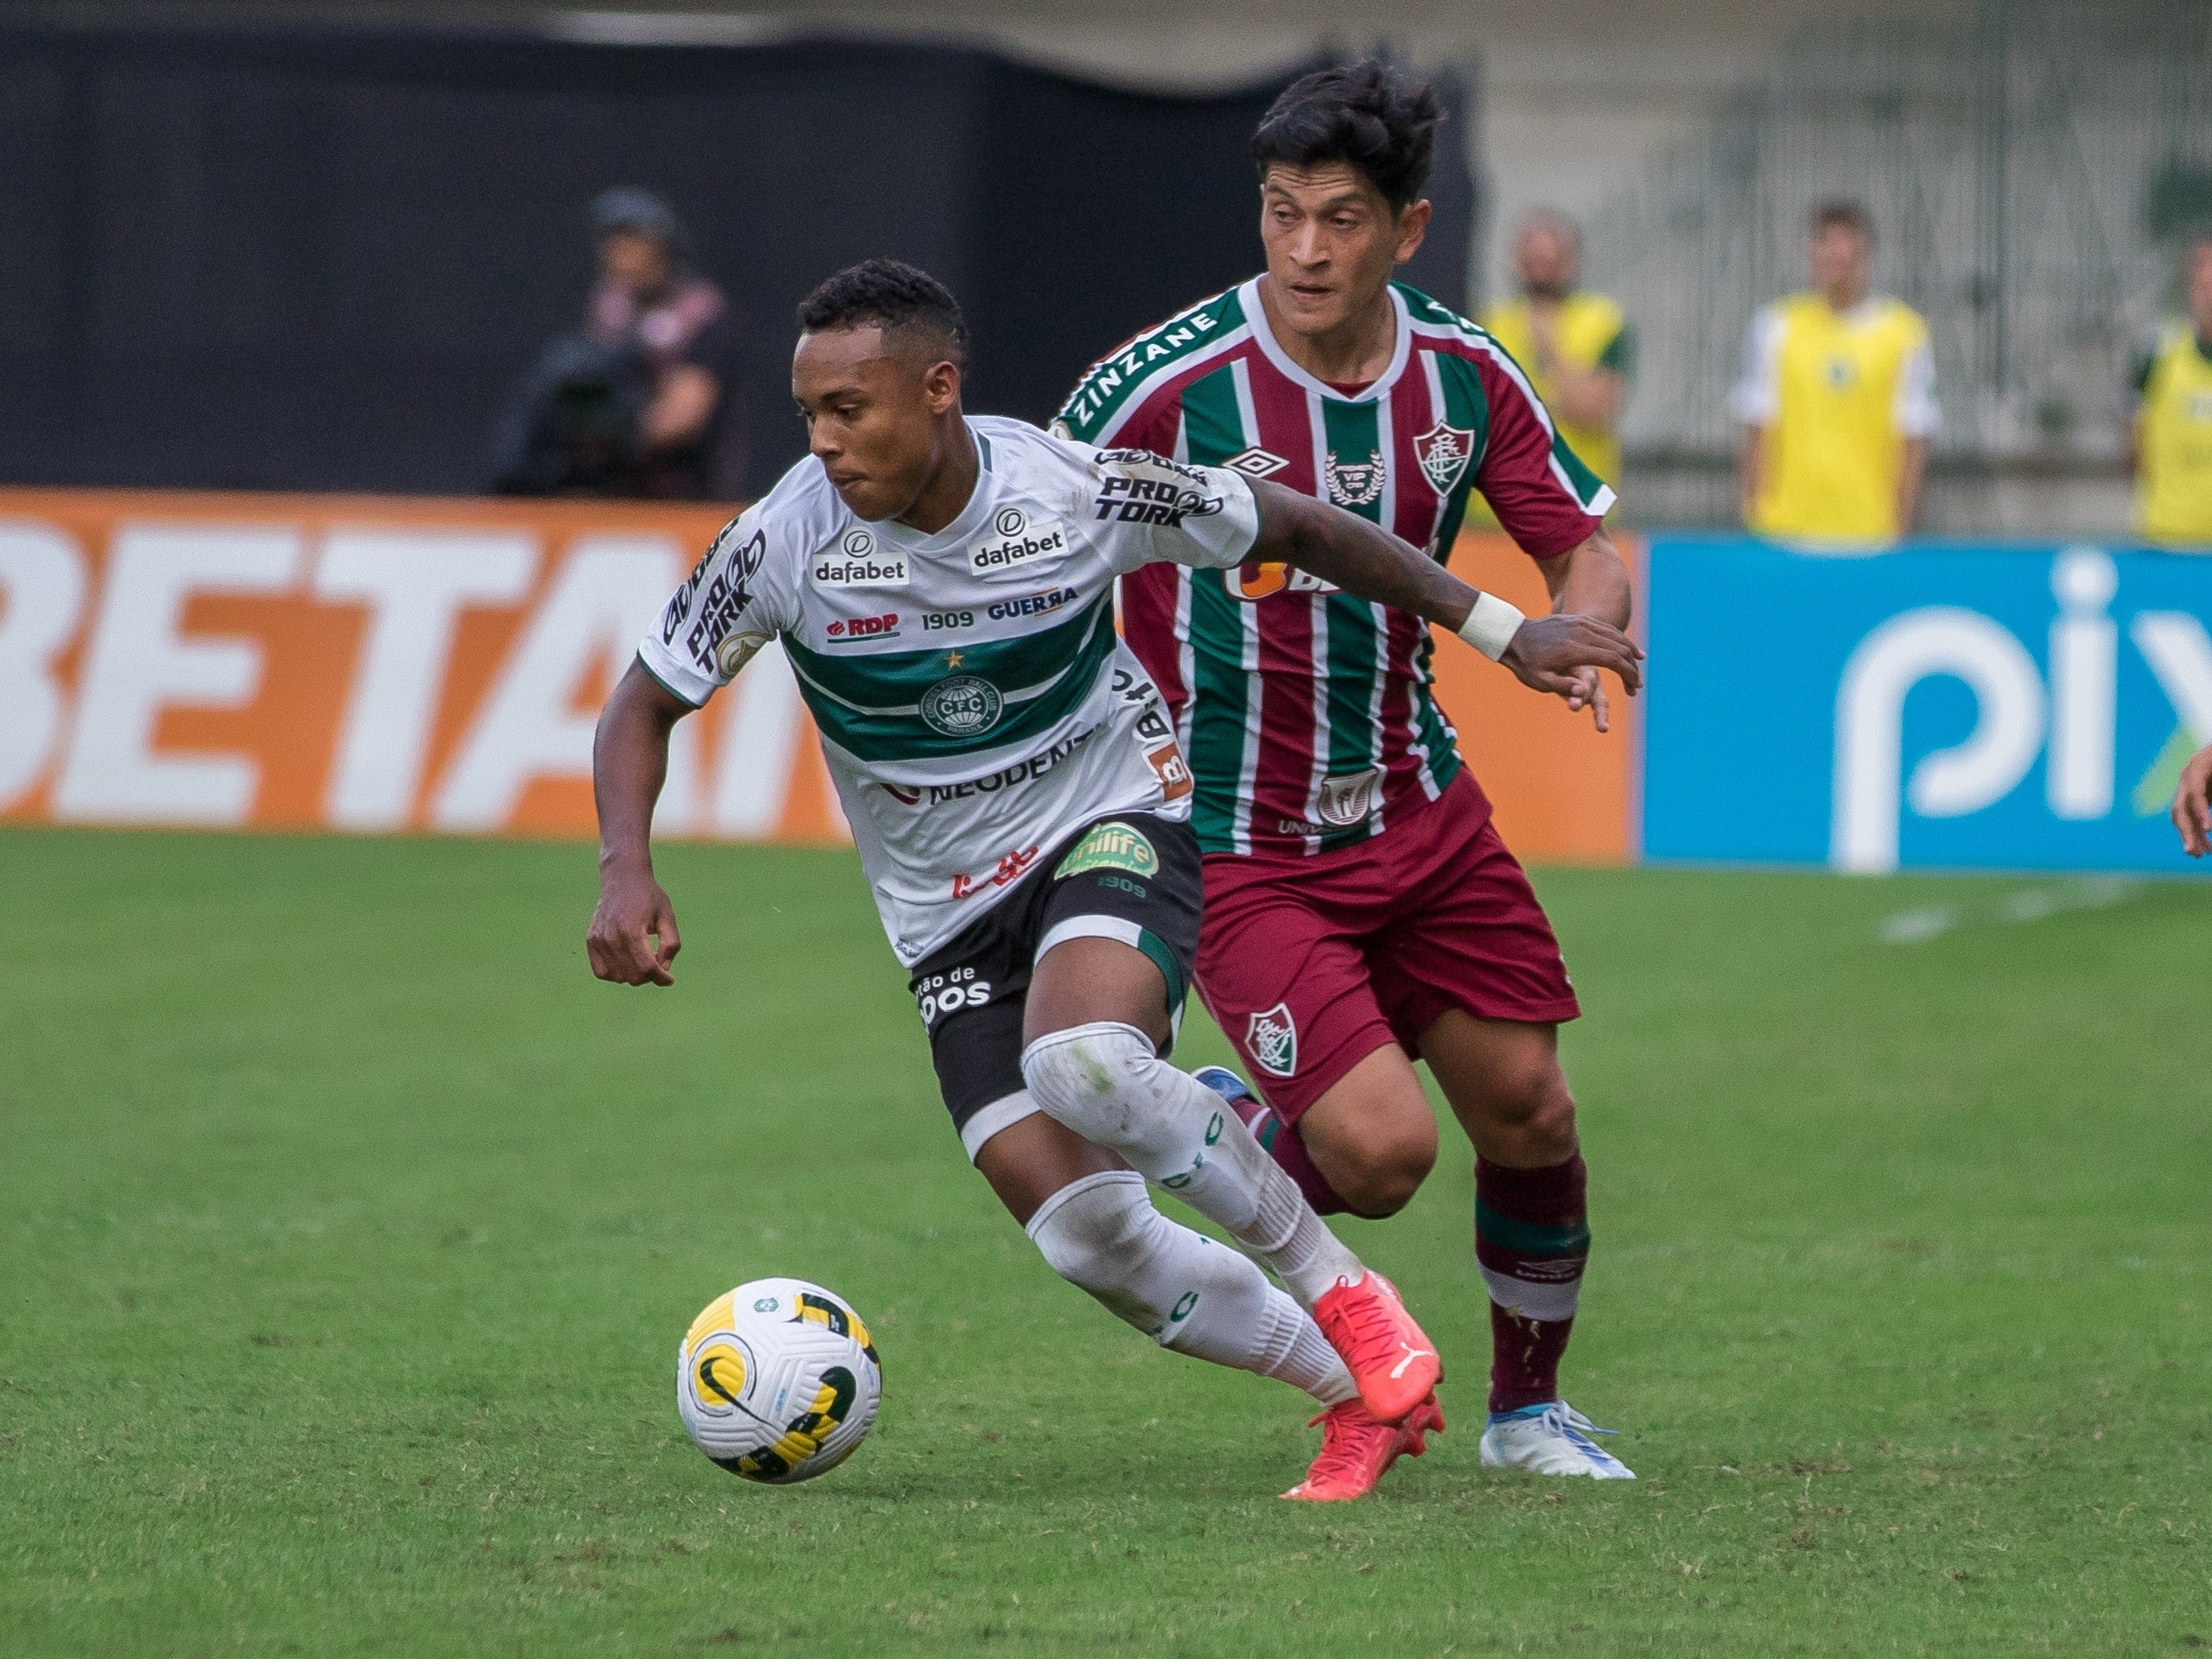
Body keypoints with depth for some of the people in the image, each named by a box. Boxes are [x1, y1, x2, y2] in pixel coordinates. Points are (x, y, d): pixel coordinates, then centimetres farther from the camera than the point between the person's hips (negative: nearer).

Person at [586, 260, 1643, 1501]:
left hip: (1114, 823, -3)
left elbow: (1294, 527, -1)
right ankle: (1357, 1391, 10)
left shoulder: (1082, 491, -18)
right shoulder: (787, 541, -16)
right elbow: (645, 707, -3)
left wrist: (1501, 630, 1)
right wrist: (628, 872, -21)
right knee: (1086, 1236, -13)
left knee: (1079, 1062, -36)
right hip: (949, 917, 3)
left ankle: (1336, 1285, -12)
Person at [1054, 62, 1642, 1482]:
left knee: (1531, 1114, 5)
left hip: (1420, 813, 5)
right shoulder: (1169, 384, -17)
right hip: (1239, 846, -5)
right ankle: (1226, 1128, 17)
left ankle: (1528, 1408, 29)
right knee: (1382, 1150, -18)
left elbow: (1586, 545, 7)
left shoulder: (1465, 376, -3)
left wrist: (1578, 625, -17)